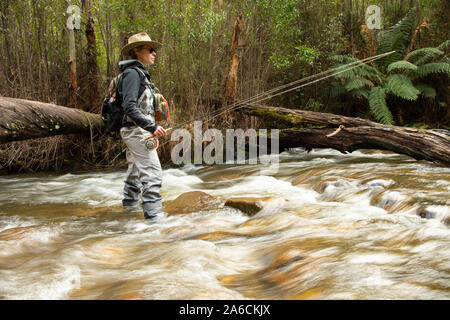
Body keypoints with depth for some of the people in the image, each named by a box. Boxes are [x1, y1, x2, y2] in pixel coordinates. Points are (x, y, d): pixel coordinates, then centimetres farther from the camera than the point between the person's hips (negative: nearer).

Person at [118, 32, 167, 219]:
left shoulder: (141, 73, 19)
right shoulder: (132, 73, -13)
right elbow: (129, 107, -23)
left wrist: (152, 133, 22)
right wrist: (152, 127, -27)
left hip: (137, 132, 11)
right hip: (136, 131, -11)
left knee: (136, 171, 19)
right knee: (152, 173, -15)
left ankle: (130, 204, 30)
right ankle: (153, 213, -17)